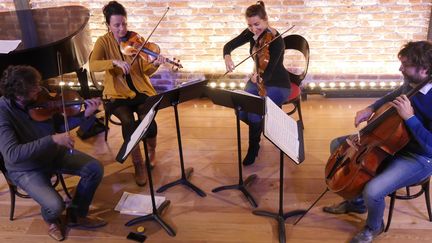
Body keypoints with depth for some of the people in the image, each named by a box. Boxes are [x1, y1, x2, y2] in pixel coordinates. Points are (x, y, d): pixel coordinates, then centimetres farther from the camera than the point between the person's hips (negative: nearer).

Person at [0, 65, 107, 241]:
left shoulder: (40, 98, -13)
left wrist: (85, 115, -16)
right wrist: (52, 139, -43)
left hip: (54, 153, 6)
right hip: (26, 169, -5)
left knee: (95, 169, -8)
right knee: (55, 206, -26)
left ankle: (76, 215, 15)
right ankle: (51, 219, 16)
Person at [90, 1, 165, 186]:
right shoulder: (104, 42, -2)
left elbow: (145, 71, -5)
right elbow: (93, 65, -19)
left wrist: (154, 64, -26)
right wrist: (115, 62, -34)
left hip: (140, 90, 1)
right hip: (118, 94, -1)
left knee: (149, 123, -25)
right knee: (129, 123, -29)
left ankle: (152, 150, 10)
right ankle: (138, 164, -8)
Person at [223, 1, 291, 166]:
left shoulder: (276, 41, -26)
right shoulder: (251, 33, -9)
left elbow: (269, 72, -32)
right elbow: (229, 45, -8)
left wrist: (259, 77, -56)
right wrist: (227, 57, -31)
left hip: (277, 85, -6)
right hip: (257, 81, 6)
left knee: (255, 115, -26)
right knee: (241, 112, -18)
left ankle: (253, 148, 5)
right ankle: (261, 128, 16)